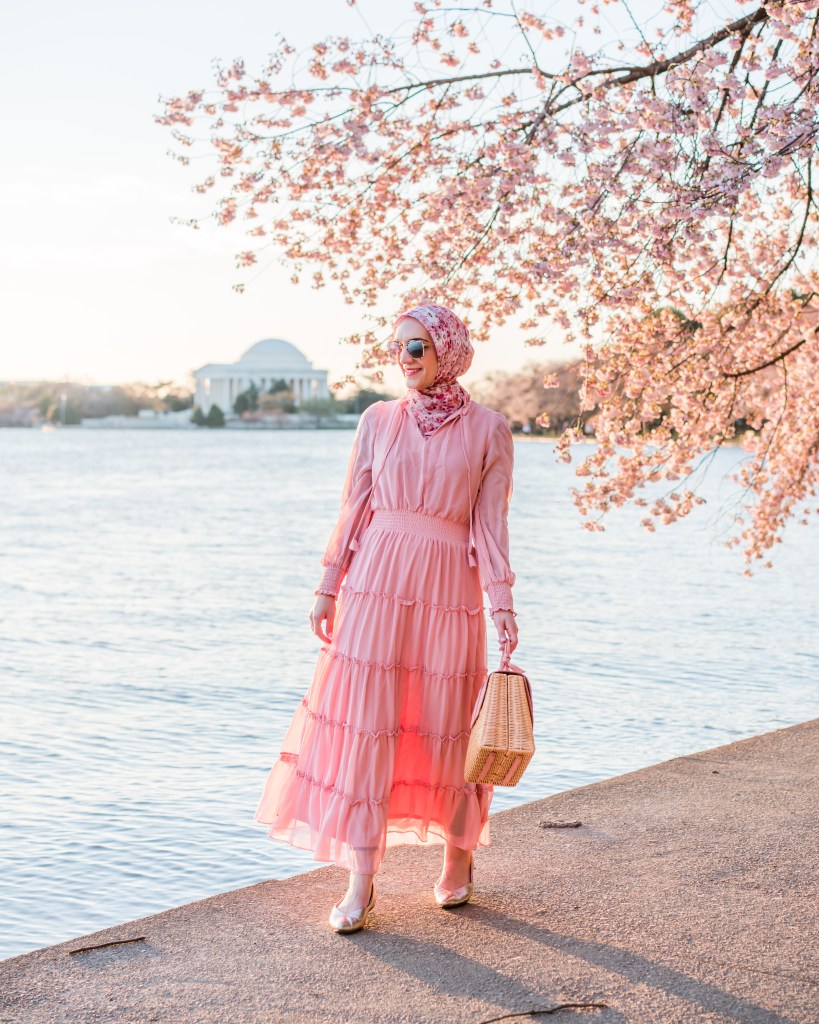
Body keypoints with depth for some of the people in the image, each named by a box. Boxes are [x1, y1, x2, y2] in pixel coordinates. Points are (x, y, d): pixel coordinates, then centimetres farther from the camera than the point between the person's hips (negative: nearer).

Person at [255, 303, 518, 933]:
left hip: (449, 589, -1)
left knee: (446, 725, 5)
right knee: (364, 721, -3)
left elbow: (490, 522, 1)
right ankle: (362, 882, 2)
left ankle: (459, 859, 27)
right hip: (377, 580, 1)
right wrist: (328, 587, 5)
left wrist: (503, 604, -5)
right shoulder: (379, 420, 7)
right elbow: (355, 507, 8)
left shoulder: (488, 429, 2)